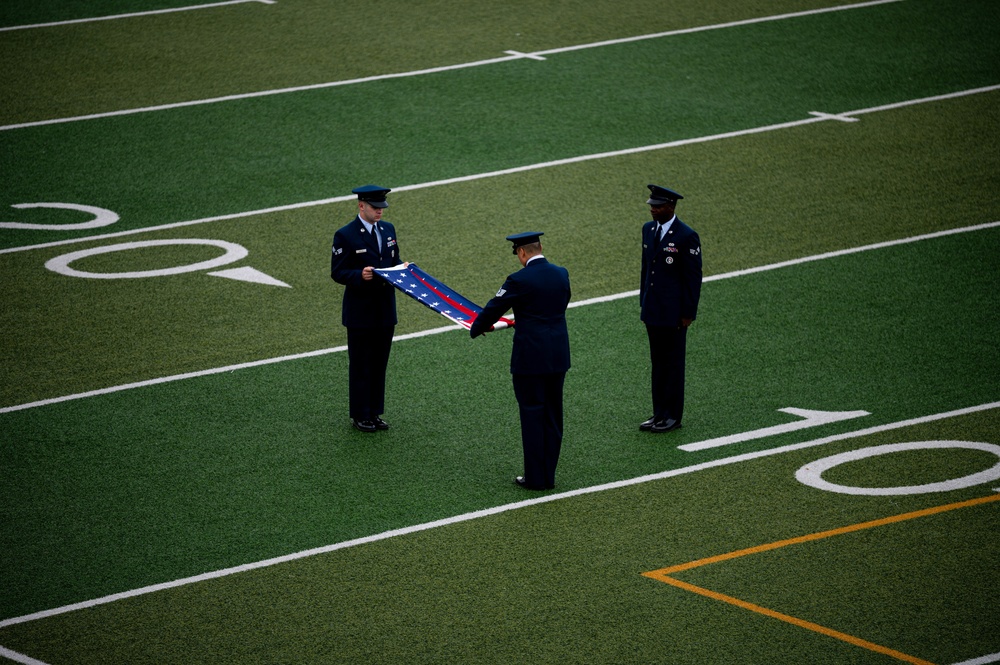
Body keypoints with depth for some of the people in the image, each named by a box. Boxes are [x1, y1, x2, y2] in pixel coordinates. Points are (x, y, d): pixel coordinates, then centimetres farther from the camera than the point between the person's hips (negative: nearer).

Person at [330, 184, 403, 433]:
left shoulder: (388, 229, 7)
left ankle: (375, 413, 21)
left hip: (385, 310, 6)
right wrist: (360, 275, -28)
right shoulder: (345, 235, -12)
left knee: (379, 364, 12)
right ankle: (360, 415, 12)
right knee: (360, 365, 3)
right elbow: (337, 272, -11)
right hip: (360, 312, -6)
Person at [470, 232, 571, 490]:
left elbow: (494, 308, -5)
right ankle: (548, 476, 17)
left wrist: (476, 329, 16)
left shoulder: (520, 280, -14)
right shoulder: (561, 274, 4)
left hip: (530, 358, -6)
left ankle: (535, 478, 5)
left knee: (532, 417, 2)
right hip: (558, 357, 6)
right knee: (553, 416, 12)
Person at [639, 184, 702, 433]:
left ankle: (673, 415, 10)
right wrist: (643, 302, 15)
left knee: (673, 363, 2)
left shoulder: (686, 236, -15)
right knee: (657, 362, 12)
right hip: (653, 310, 7)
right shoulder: (649, 229, 7)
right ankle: (659, 413, 19)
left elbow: (694, 278, -12)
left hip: (674, 312, -7)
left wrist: (688, 314, -13)